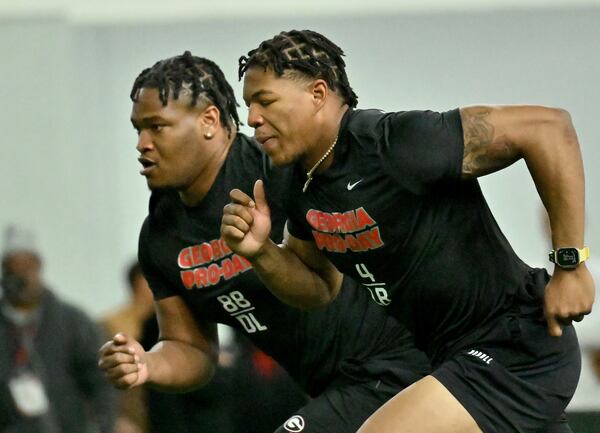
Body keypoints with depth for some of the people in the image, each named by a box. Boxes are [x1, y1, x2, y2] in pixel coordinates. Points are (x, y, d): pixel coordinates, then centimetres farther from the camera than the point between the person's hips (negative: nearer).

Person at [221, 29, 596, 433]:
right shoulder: (304, 187, 4)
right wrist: (261, 252, -3)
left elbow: (549, 127, -25)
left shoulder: (398, 144, -23)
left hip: (516, 350, -10)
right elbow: (319, 287, 18)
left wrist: (570, 266, -23)